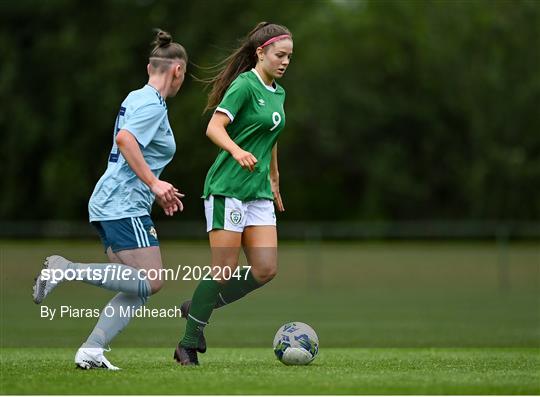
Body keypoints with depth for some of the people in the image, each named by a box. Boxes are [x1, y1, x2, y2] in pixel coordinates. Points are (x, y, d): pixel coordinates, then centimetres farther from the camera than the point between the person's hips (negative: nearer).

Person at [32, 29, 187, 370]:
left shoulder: (137, 99, 19)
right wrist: (154, 183, -23)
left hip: (108, 205, 10)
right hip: (124, 205, -10)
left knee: (136, 289, 6)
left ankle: (91, 351, -3)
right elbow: (125, 139, -26)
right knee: (150, 282, -12)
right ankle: (68, 270, -17)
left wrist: (158, 190, 27)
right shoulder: (153, 104, -10)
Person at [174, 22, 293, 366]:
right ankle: (188, 344, 3)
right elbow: (215, 127, -21)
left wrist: (275, 182, 33)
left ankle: (199, 307, 14)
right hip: (227, 187, -8)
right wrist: (237, 151, -39)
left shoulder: (278, 93, 15)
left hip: (258, 191, 8)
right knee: (226, 270, -9)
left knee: (266, 269, -4)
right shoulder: (244, 85, -10)